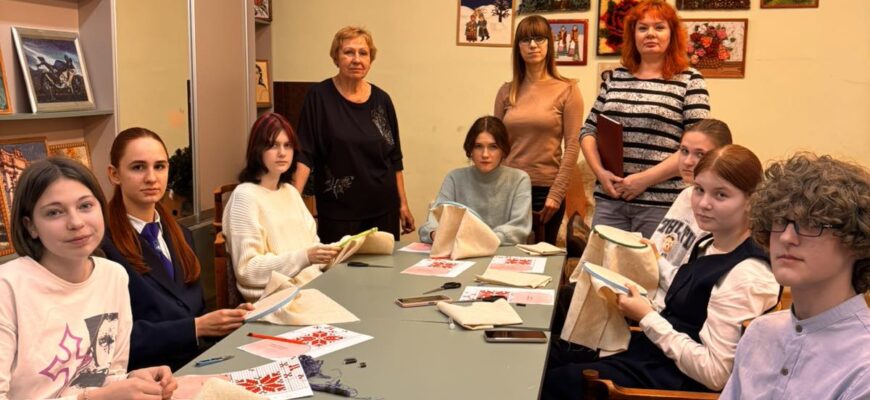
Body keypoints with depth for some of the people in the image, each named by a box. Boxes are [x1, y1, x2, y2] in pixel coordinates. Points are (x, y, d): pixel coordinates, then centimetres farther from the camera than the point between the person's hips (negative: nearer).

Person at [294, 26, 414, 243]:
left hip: (383, 209, 3)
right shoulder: (319, 96, -5)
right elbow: (305, 154, -8)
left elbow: (394, 158, 10)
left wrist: (403, 204, 9)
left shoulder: (381, 100, 4)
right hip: (338, 212, -3)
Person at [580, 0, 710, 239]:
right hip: (609, 199, 4)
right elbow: (589, 130, 14)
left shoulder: (689, 81, 0)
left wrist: (645, 179, -14)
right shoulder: (614, 78, 11)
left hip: (661, 203, -3)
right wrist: (600, 172, -4)